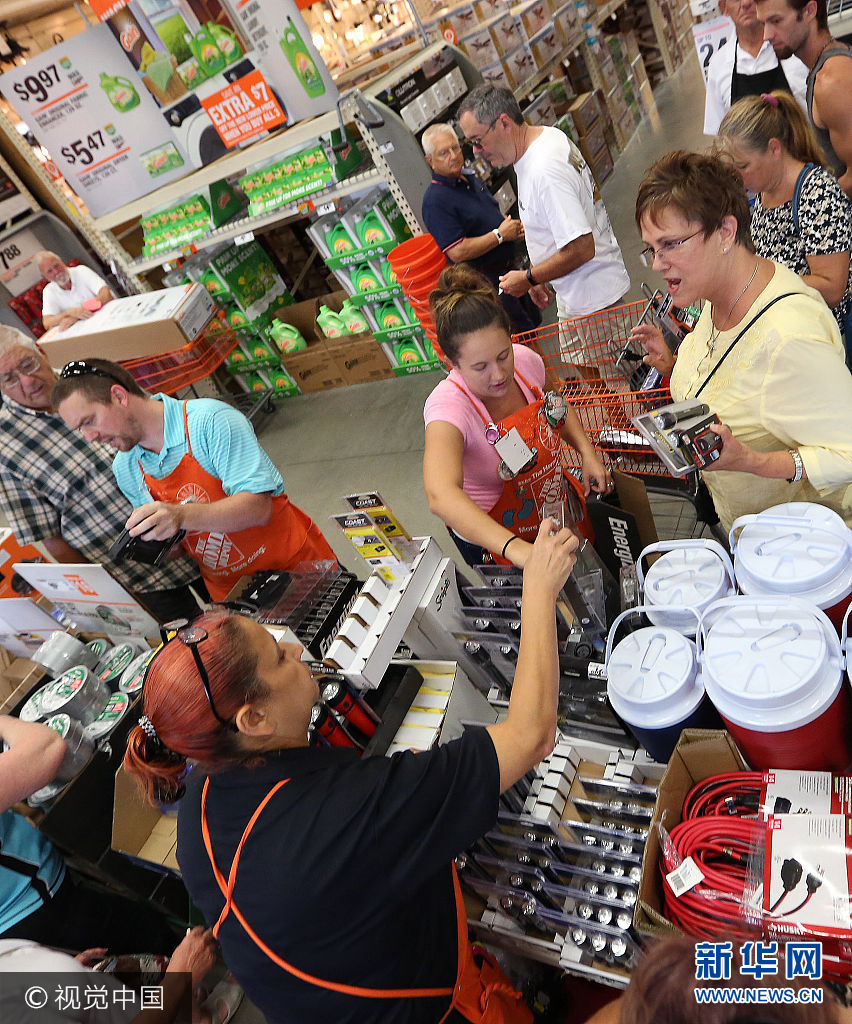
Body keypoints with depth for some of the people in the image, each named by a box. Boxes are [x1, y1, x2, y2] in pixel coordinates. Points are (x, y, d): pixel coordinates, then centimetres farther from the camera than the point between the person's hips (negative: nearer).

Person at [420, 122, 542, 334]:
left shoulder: (470, 178, 10)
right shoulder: (435, 201, -19)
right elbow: (457, 252, -28)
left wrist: (513, 227, 1)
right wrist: (500, 235, -19)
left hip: (508, 269, 10)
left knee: (533, 323, 21)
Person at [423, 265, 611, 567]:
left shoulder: (525, 361, -17)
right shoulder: (448, 407, -35)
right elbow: (441, 495, -53)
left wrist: (587, 451, -10)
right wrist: (517, 549, -64)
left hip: (559, 505, 6)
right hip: (490, 538, -5)